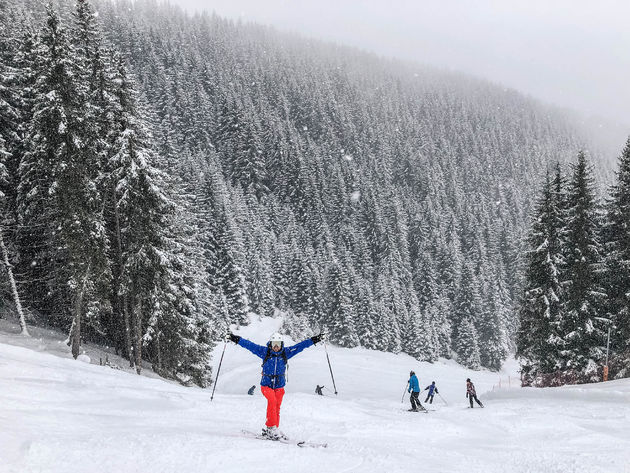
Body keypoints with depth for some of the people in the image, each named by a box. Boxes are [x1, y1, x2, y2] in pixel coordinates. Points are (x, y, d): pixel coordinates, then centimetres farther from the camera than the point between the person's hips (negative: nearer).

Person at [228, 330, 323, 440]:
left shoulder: (286, 353, 1)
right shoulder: (265, 352, -3)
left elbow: (300, 346, 1)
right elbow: (250, 345, -5)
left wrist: (313, 340, -2)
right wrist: (237, 339, -11)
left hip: (279, 386, 3)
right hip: (266, 385, -3)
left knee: (276, 408, -1)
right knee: (272, 400, -26)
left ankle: (269, 431, 12)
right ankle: (271, 427, -24)